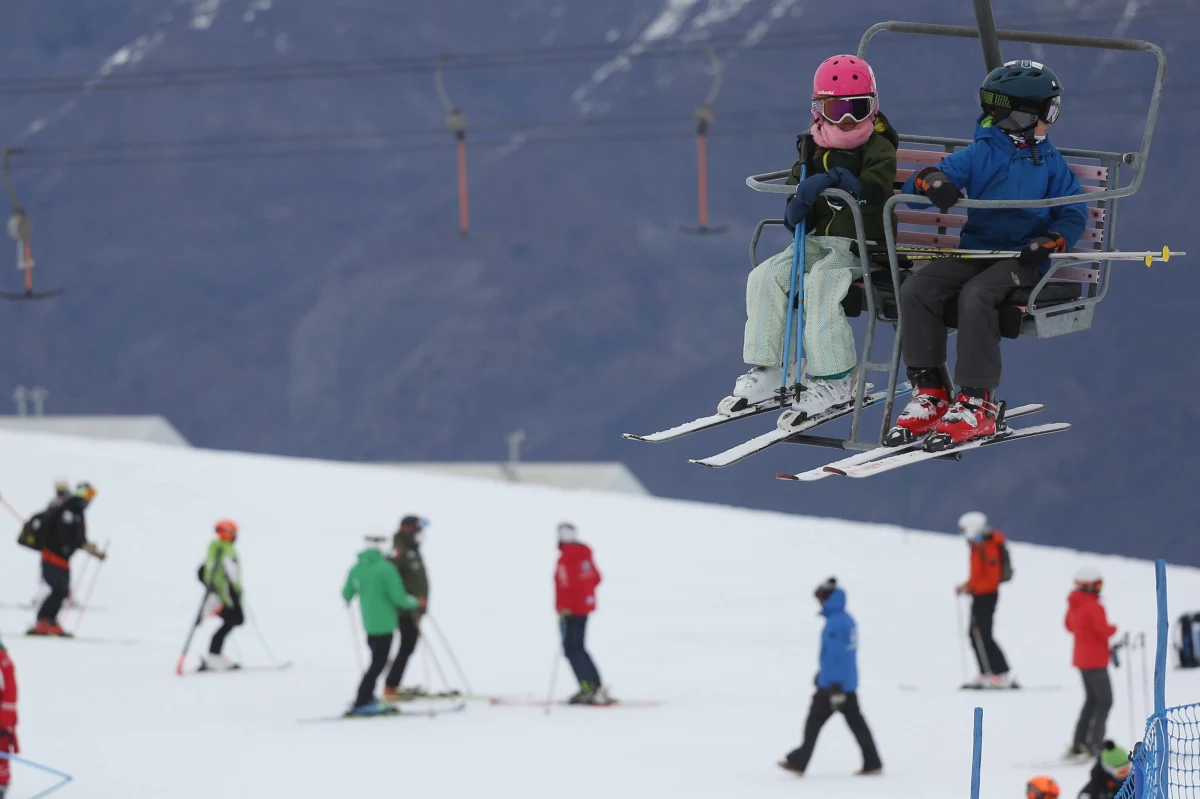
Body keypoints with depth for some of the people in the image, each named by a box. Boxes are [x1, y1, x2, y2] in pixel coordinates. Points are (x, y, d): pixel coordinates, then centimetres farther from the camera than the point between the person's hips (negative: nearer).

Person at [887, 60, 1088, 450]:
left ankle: (977, 403, -30)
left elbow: (1073, 214, 4)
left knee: (976, 296, -33)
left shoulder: (1052, 164, 11)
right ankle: (929, 393, -15)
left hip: (1022, 259, -3)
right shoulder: (978, 155, 11)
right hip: (973, 251, 3)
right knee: (915, 290, -20)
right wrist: (930, 180, -22)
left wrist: (1052, 242, -18)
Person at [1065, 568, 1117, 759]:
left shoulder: (1074, 605, 5)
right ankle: (1094, 745, -9)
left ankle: (1077, 745, 17)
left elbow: (1069, 625, 19)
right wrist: (1113, 629, -3)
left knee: (1092, 700, 19)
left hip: (1082, 659, 9)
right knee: (1105, 702, -2)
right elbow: (1104, 630, -26)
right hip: (1095, 661, -9)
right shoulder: (1093, 607, -22)